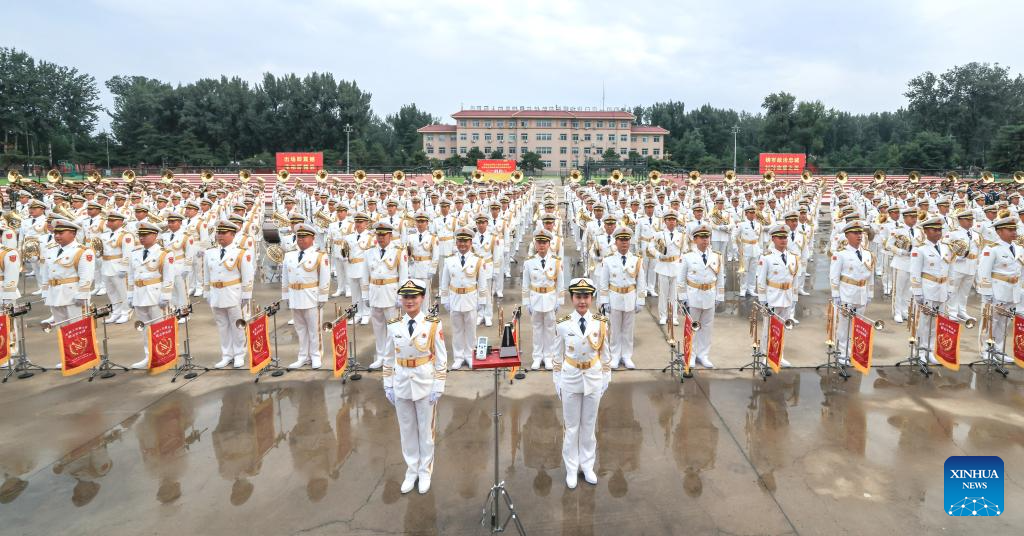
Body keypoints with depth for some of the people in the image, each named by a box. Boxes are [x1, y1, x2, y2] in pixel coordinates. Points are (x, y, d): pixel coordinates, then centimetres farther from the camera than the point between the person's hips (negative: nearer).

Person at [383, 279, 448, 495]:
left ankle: (425, 471, 29)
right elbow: (388, 358, 5)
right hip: (401, 385, 3)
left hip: (425, 384, -2)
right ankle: (412, 470, 31)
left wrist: (438, 387, -9)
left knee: (425, 429, 11)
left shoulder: (433, 325, -11)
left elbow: (441, 359, -7)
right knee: (406, 430, 14)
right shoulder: (394, 325, -3)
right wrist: (388, 386, 3)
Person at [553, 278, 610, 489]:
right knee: (571, 426, 9)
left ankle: (587, 466, 29)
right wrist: (557, 383, 1)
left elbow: (605, 354, 3)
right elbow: (558, 356, -1)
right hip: (570, 379, -1)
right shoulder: (563, 324, -9)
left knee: (589, 425, 13)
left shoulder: (601, 323, -6)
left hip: (593, 379, 1)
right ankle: (571, 469, 23)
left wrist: (606, 380, 4)